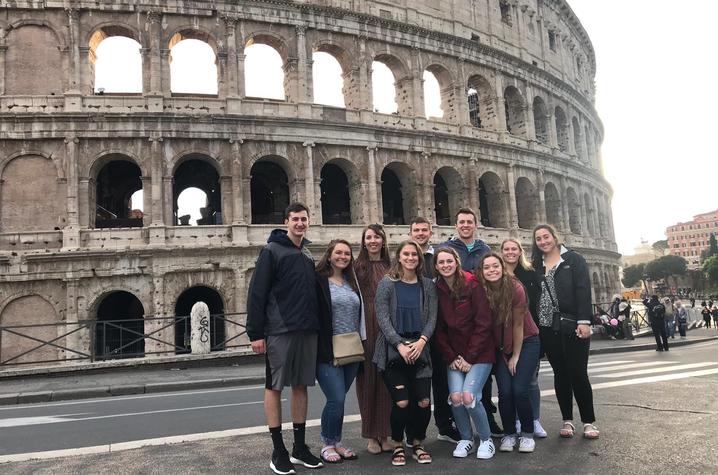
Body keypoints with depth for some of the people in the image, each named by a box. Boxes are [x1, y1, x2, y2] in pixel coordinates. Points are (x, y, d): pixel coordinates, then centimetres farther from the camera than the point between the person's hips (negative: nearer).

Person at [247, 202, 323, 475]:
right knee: (274, 387, 2)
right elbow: (257, 293, -9)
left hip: (307, 331, 6)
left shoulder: (307, 255, 15)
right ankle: (278, 450, 11)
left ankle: (300, 447, 20)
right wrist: (255, 333, -13)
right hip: (279, 331, -6)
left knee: (301, 386, 10)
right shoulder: (272, 251, -4)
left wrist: (317, 325, 14)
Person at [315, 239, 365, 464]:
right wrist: (321, 349, -14)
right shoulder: (319, 281, -7)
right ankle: (328, 445, 12)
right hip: (329, 351, -5)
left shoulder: (352, 282, 13)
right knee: (336, 399, -7)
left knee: (339, 399, 11)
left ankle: (336, 442, 25)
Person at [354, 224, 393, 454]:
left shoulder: (391, 267, 11)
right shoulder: (358, 267, 4)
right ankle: (371, 435, 11)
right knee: (369, 377, 2)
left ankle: (385, 432, 14)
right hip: (366, 329, -2)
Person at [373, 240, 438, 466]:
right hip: (392, 351, -3)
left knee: (424, 402, -3)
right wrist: (400, 345, -14)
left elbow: (432, 317, 6)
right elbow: (383, 318, -6)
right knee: (402, 402, -8)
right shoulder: (387, 284, 0)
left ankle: (417, 444, 21)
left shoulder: (428, 285, 9)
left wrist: (421, 341, -11)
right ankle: (398, 446, 17)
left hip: (419, 350, 3)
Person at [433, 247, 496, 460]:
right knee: (455, 397, -14)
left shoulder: (473, 285, -10)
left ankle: (486, 440, 7)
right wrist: (451, 358, -4)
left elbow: (483, 324, -11)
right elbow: (439, 329, 5)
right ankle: (466, 439, 12)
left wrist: (469, 357, -12)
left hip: (479, 353, -3)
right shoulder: (437, 290, 1)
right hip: (455, 355, 3)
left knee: (468, 396, -18)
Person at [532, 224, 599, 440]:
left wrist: (584, 321, -15)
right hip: (548, 328, 3)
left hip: (572, 326, -3)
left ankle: (589, 421, 12)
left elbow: (583, 290, -7)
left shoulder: (574, 259, 1)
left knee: (578, 373, -1)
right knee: (560, 373, 9)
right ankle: (567, 420, 18)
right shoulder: (536, 265, 11)